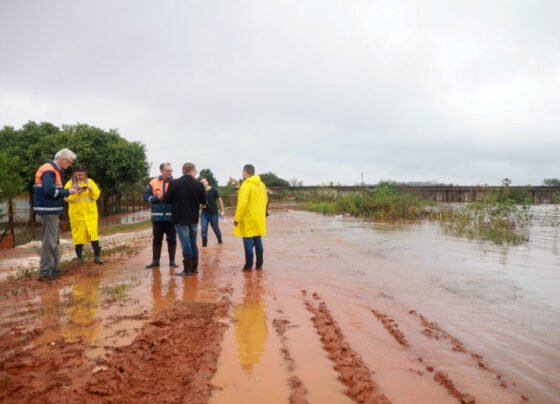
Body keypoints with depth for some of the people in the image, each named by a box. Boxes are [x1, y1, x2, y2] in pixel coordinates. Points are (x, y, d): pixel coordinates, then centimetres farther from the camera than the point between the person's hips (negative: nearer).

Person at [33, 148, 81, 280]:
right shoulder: (49, 170, -16)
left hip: (52, 210, 10)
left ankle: (52, 268, 24)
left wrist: (70, 191, 1)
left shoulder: (56, 170, 15)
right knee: (49, 241, -6)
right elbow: (50, 191, -24)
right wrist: (68, 192, -14)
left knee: (54, 240, 16)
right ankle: (45, 271, -1)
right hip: (48, 210, -10)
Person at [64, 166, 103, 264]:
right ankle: (79, 257, 15)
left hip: (90, 213, 0)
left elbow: (96, 195, 2)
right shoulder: (69, 184, 4)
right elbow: (67, 198, -6)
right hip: (77, 214, 0)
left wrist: (91, 189, -16)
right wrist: (76, 192, -19)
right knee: (79, 234, 4)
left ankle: (97, 256, -5)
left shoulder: (90, 181, 7)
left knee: (93, 233, -7)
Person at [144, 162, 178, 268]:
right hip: (157, 216, 1)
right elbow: (146, 196, 4)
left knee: (172, 239, 5)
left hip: (171, 216, -1)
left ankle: (172, 261, 15)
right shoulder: (153, 182, 4)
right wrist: (156, 198, -12)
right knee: (157, 239, 10)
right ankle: (155, 261, 19)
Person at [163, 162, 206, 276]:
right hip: (193, 218, 3)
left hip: (180, 218, -3)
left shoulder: (174, 183, -8)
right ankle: (194, 267, 20)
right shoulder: (198, 184, -3)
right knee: (193, 243, 15)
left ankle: (188, 269, 1)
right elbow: (204, 202, 5)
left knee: (185, 243, -1)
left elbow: (166, 200, -4)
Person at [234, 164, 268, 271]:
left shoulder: (246, 185, -16)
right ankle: (259, 264, 18)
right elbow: (265, 200, 15)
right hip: (259, 219, 7)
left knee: (248, 243, 0)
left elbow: (242, 203, -21)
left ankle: (248, 265, 3)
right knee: (258, 242, 12)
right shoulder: (261, 184, 9)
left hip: (248, 219, -7)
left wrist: (237, 218, -15)